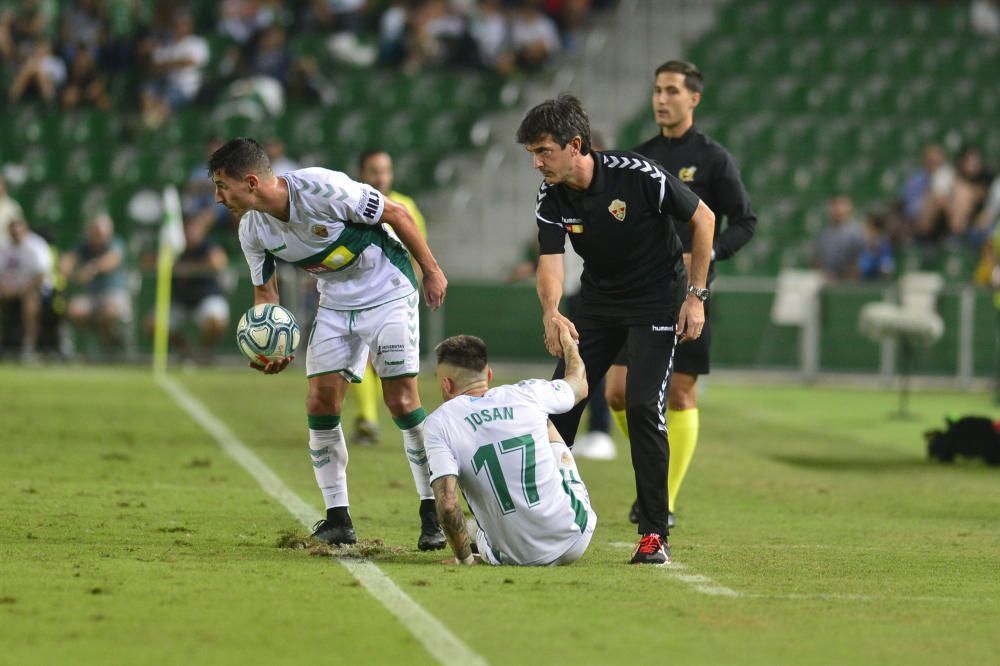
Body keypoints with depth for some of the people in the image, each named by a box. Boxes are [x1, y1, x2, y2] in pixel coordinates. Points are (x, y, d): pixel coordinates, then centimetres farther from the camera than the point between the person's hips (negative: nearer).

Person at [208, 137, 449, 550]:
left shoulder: (322, 189, -29)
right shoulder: (252, 230, -8)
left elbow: (397, 214, -17)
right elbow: (264, 291, 5)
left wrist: (431, 271, -9)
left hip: (388, 292, -6)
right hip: (335, 303, 6)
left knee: (402, 400, -11)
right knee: (320, 403, -5)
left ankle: (434, 515, -1)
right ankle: (338, 520, 4)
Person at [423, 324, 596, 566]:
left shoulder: (439, 423, -9)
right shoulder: (526, 394, -1)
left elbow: (447, 504, -20)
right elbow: (579, 384, 23)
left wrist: (463, 557, -5)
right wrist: (568, 341, 44)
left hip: (513, 556, -2)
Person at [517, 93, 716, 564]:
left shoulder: (637, 175, -24)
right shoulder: (552, 198, -10)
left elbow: (703, 219, -12)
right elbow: (550, 262, -18)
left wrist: (696, 296, -11)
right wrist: (551, 313, -41)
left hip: (657, 302, -5)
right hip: (598, 304, 5)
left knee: (642, 406, -17)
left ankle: (654, 535, -9)